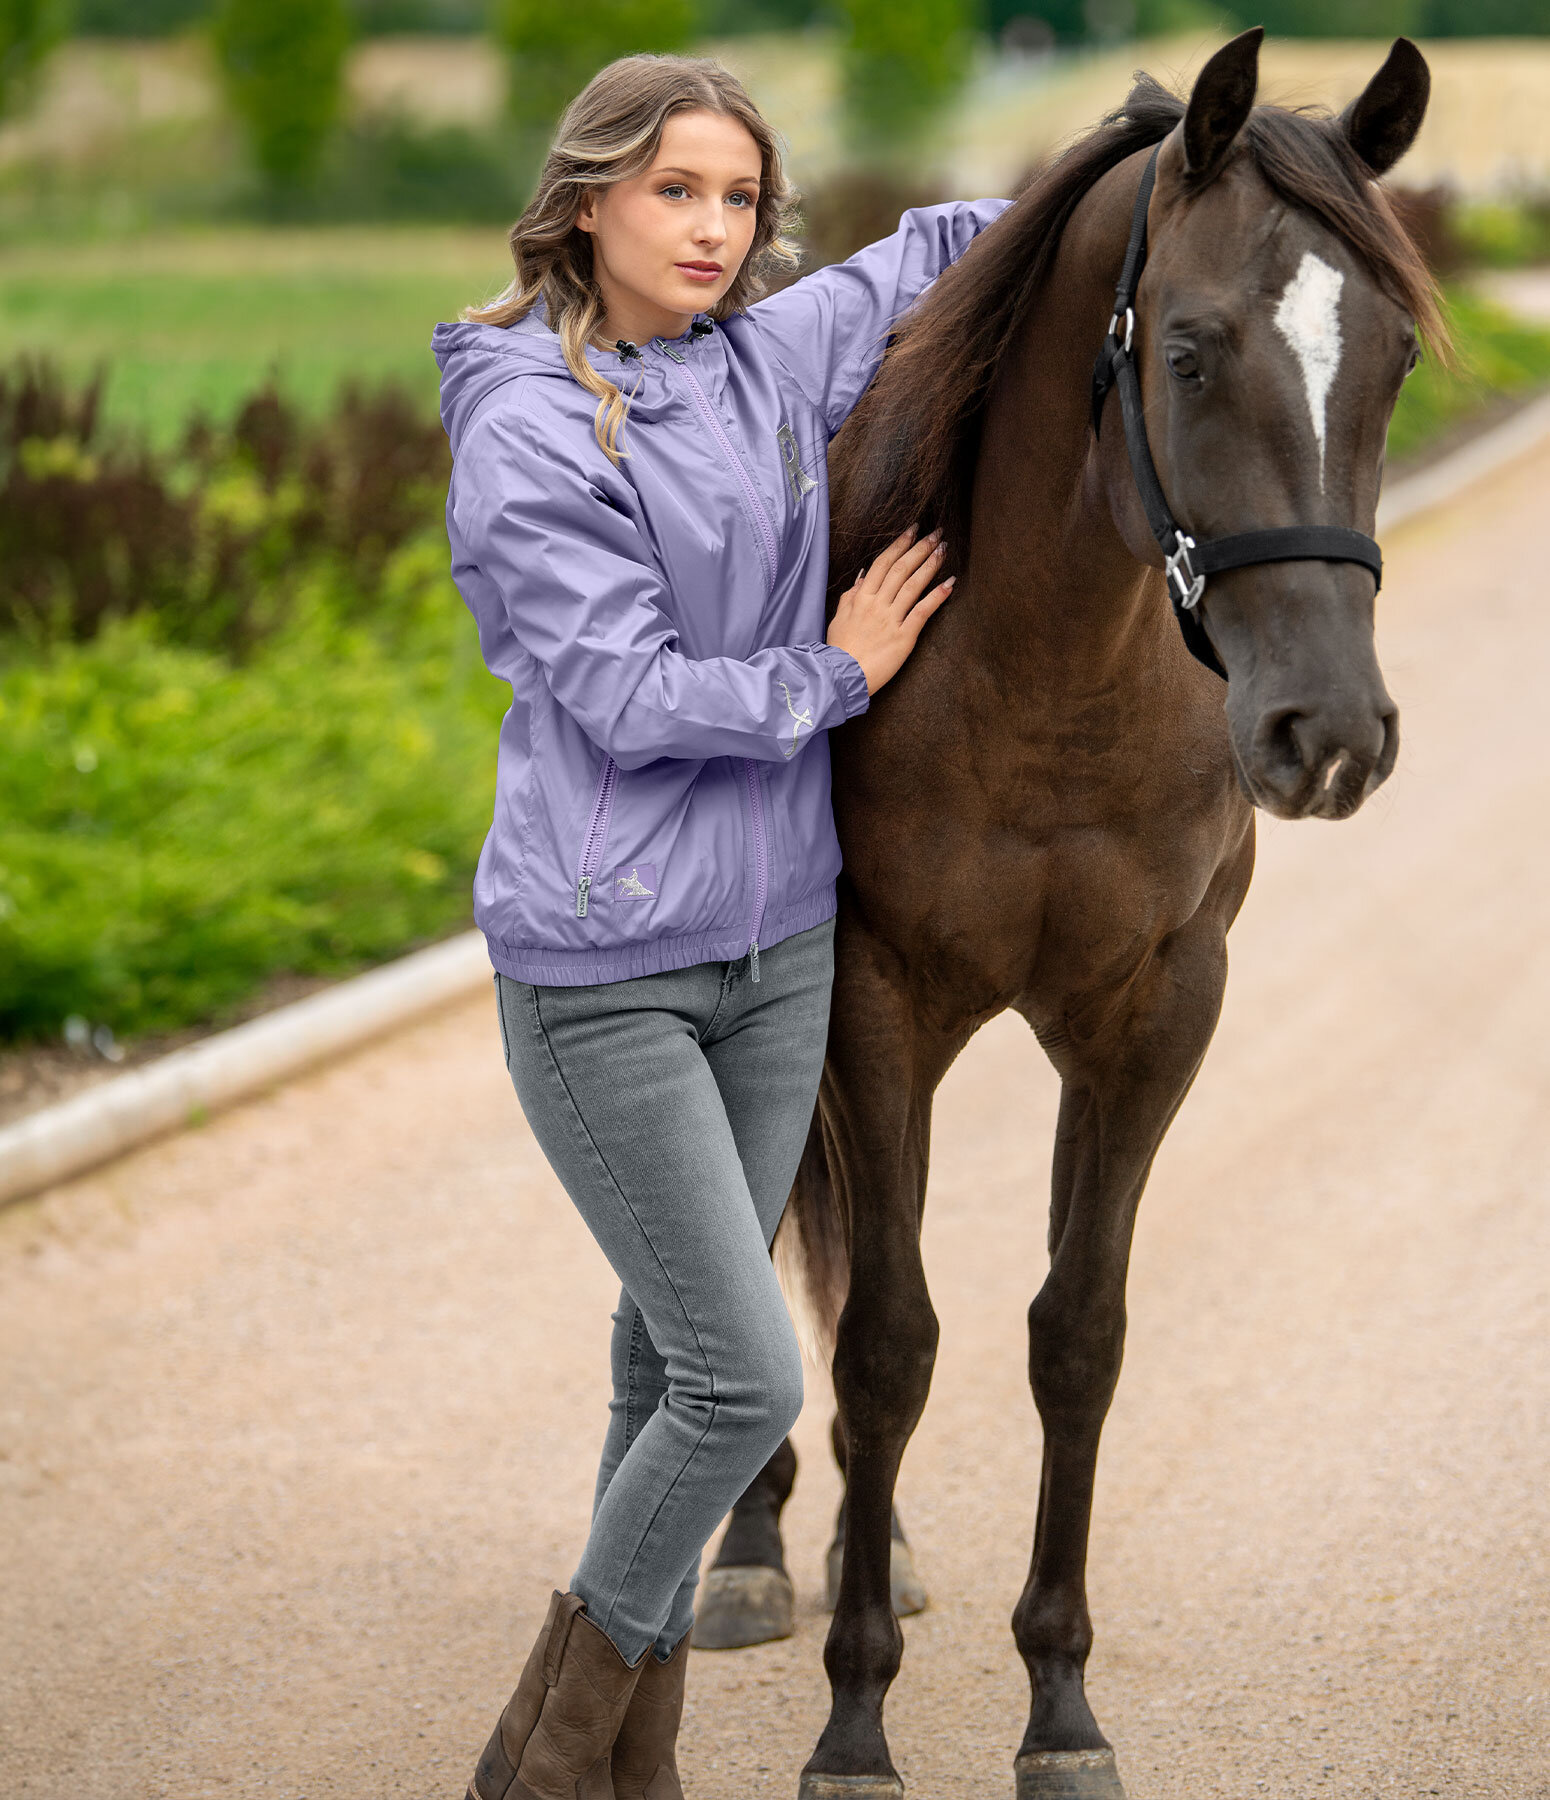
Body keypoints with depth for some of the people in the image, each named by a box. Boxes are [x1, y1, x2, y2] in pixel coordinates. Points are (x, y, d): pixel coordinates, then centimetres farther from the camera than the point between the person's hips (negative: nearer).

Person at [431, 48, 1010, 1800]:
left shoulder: (776, 356, 4)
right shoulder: (531, 430, -15)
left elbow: (936, 246, 23)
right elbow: (629, 698, -19)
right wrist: (838, 673, -8)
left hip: (777, 945, 7)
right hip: (603, 976, -6)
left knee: (679, 1359, 13)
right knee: (743, 1376, -8)